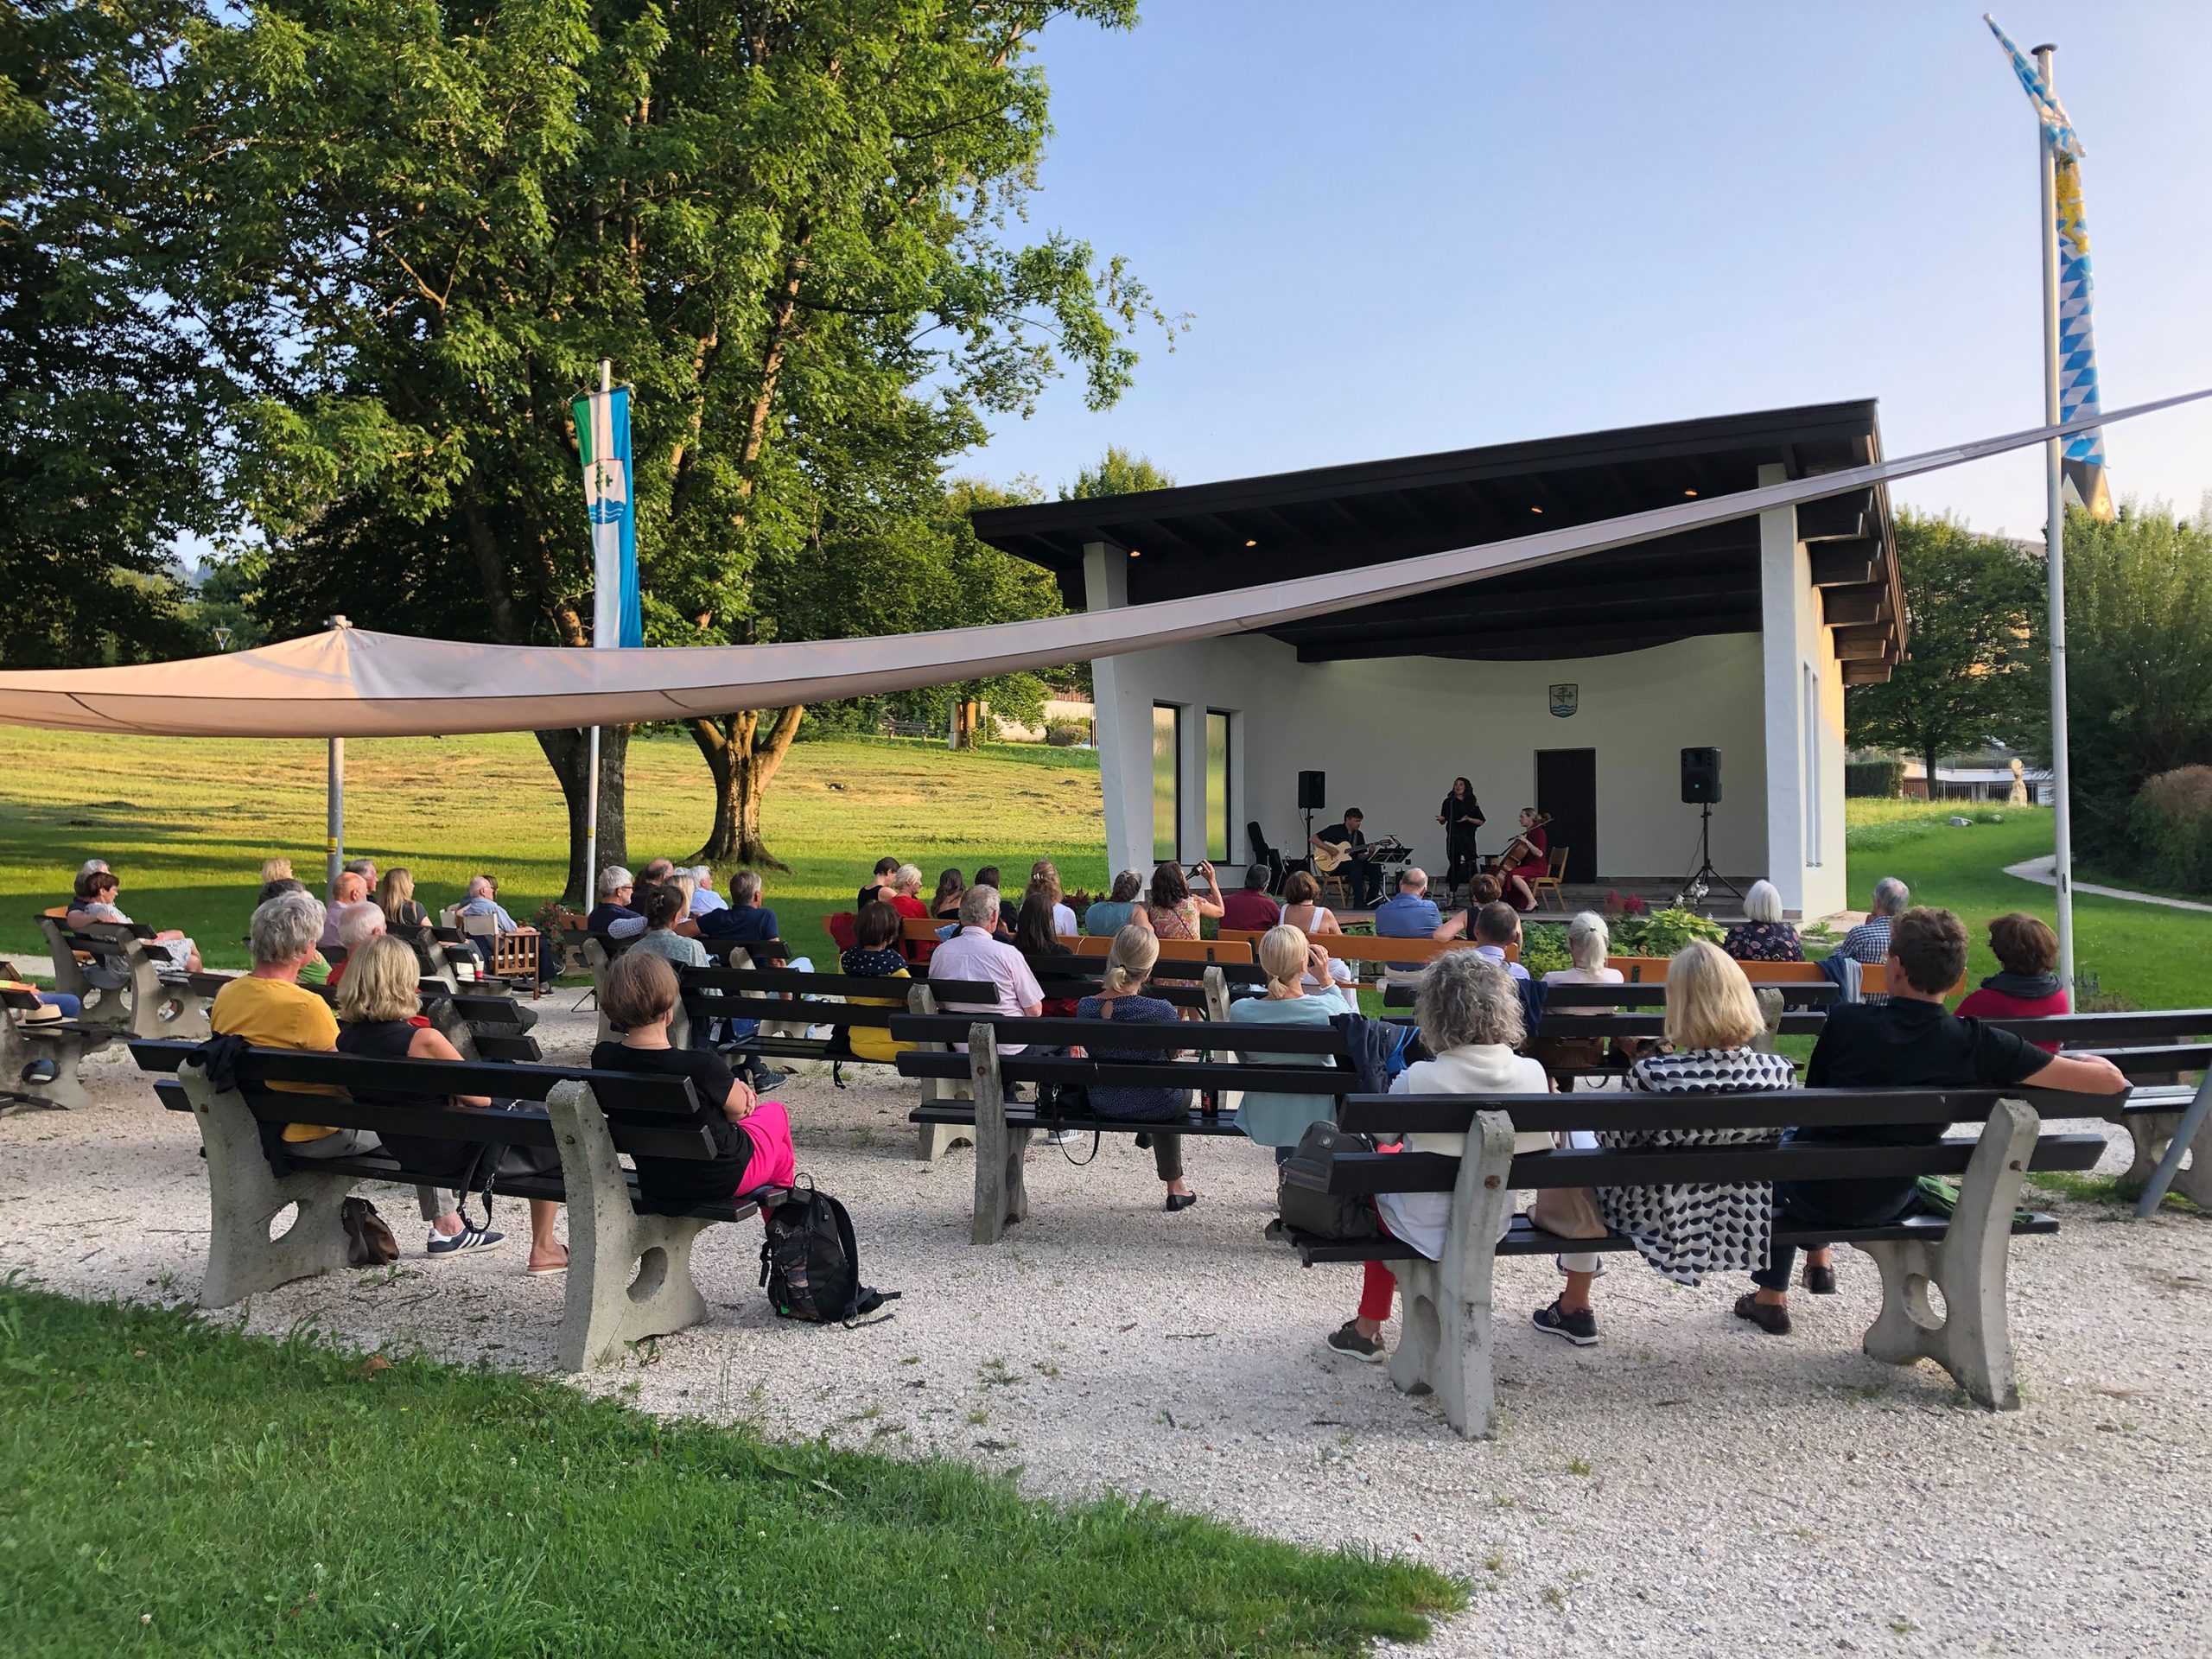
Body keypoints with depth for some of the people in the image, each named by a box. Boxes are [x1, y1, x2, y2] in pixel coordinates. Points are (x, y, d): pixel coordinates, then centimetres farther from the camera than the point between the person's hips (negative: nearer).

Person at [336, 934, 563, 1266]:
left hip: (399, 1152, 7)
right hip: (452, 1156, -7)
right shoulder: (422, 1039, -28)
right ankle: (544, 1249, 21)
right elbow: (480, 1098, -18)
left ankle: (446, 1227, 43)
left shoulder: (342, 1039, -9)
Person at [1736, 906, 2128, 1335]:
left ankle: (1771, 1296, 36)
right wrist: (2079, 1059, 9)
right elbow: (2111, 1081, -14)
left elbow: (1813, 1096, -3)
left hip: (1816, 1197, -3)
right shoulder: (1977, 1045, -18)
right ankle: (1819, 1262, 43)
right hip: (1887, 1205, 3)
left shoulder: (1846, 1020, -21)